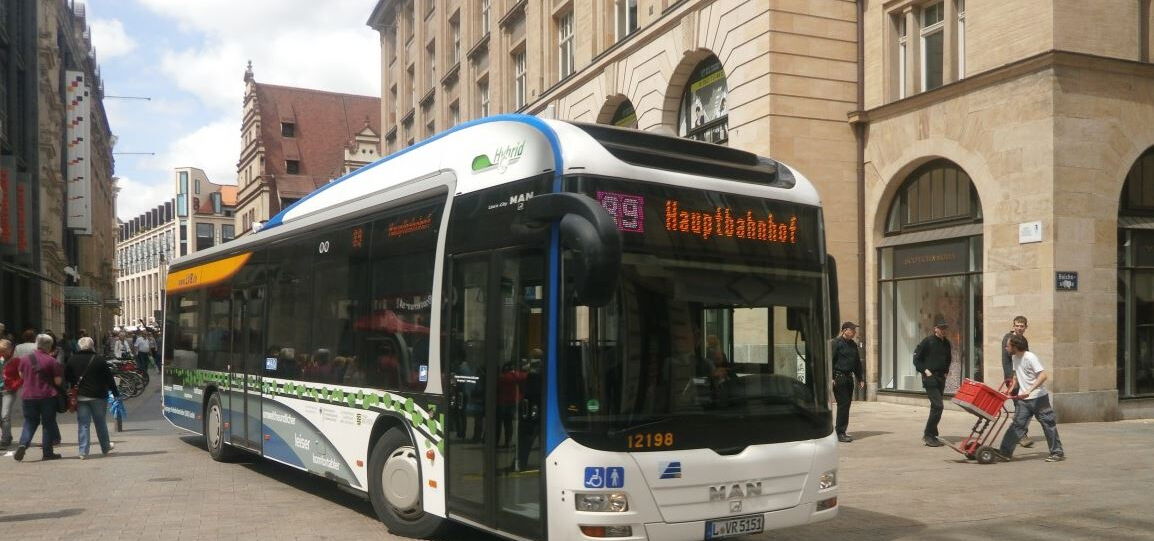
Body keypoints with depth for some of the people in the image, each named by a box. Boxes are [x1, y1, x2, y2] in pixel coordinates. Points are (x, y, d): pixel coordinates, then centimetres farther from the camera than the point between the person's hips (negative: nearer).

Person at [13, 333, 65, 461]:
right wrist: (60, 372, 8)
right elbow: (58, 381, -10)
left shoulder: (24, 359, 2)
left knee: (30, 422, 16)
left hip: (28, 396, 3)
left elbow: (21, 375, 18)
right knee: (48, 423, 6)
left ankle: (23, 443, -8)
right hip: (47, 396, -3)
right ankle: (47, 452, 8)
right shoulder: (51, 361, -10)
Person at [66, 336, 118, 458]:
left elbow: (66, 377, 8)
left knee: (82, 424, 4)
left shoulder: (72, 360, 1)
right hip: (98, 396, -1)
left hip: (80, 396, 1)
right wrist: (115, 393, 7)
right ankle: (105, 447, 23)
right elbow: (109, 379, -2)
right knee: (100, 422, 12)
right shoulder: (99, 361, -6)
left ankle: (83, 451, -2)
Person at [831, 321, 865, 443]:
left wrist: (860, 378, 20)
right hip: (839, 377, -8)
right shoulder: (836, 343, -8)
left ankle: (841, 431, 18)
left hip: (849, 378, 8)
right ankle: (840, 433, -4)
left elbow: (857, 363, 23)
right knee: (843, 404, -9)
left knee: (846, 405, 10)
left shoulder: (853, 345, 16)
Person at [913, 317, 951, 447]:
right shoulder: (928, 341, -9)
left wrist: (946, 371, 14)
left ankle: (929, 435, 20)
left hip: (941, 378, 7)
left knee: (936, 407, 11)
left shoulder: (946, 343, 10)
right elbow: (916, 358, -6)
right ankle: (929, 435, -6)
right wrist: (925, 370, -12)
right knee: (938, 406, -14)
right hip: (930, 378, -7)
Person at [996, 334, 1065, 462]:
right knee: (1018, 424, 1)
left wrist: (1029, 390, -31)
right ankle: (1005, 452, -4)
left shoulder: (1030, 357, -17)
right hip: (1023, 399, 7)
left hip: (1039, 397, -7)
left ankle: (1058, 453, 13)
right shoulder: (1015, 358, 8)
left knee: (1048, 425, 3)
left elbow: (1044, 376, -25)